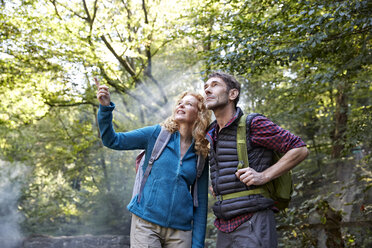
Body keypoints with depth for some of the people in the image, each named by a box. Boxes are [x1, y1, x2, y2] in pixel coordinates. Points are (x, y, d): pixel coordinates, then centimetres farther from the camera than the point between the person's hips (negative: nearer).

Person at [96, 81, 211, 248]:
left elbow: (201, 202, 8)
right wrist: (105, 108, -13)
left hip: (180, 231, 2)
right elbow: (113, 141, 1)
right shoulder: (157, 134, 3)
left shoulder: (201, 156, 6)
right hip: (146, 223, -2)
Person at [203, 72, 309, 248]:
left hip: (252, 226, -7)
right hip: (225, 227, 7)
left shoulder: (253, 124, -5)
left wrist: (263, 176, -15)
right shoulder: (212, 135, 16)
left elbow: (300, 150, -6)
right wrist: (216, 184, 15)